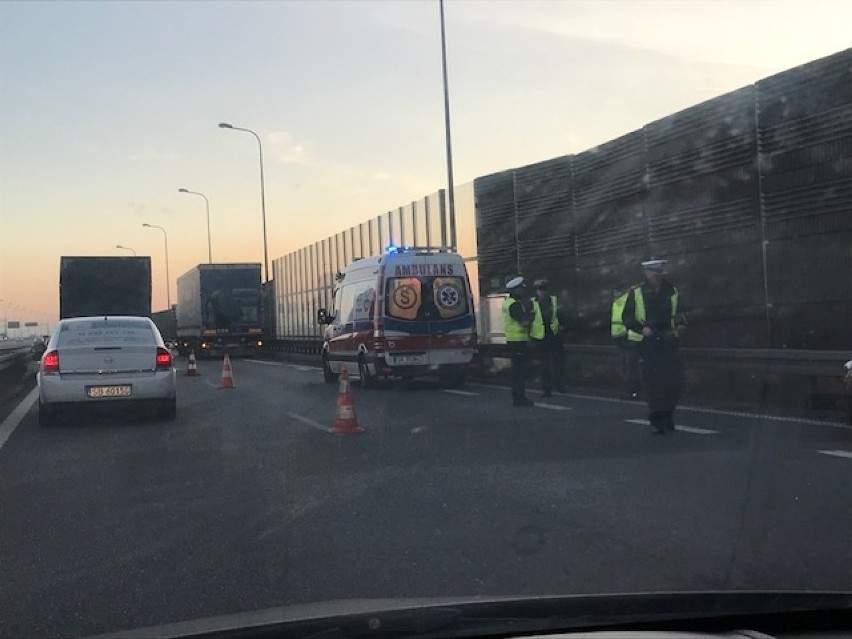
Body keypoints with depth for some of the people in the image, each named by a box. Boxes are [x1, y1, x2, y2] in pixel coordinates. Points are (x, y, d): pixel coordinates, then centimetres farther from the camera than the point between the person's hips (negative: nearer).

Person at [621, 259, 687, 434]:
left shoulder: (672, 291, 8)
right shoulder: (636, 293, -2)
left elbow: (679, 313, 19)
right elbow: (626, 318, 0)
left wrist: (680, 324, -2)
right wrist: (642, 329, -15)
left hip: (668, 340, 3)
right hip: (648, 342, -3)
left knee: (675, 379, 0)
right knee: (654, 381, -6)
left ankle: (668, 414, 21)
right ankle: (657, 420, 4)